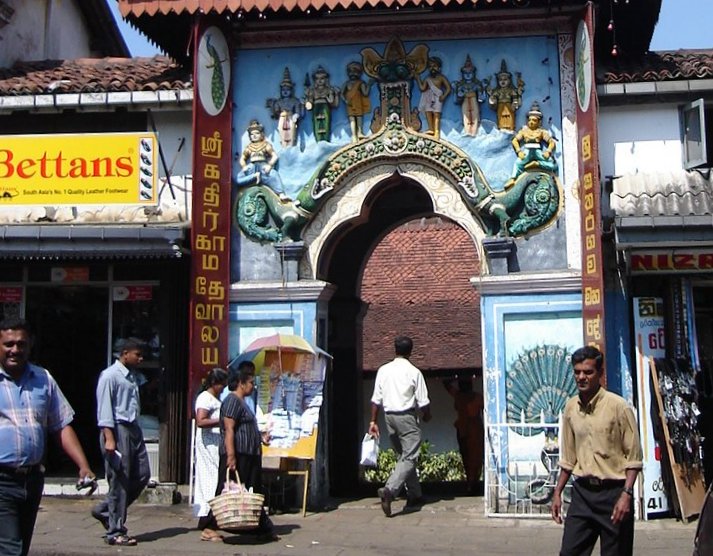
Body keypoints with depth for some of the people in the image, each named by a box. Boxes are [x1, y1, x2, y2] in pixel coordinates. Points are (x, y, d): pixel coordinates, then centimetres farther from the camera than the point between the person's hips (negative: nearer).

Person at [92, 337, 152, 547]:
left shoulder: (134, 376, 18)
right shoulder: (109, 376, -7)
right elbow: (104, 408, -13)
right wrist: (109, 438, -20)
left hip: (133, 429, 9)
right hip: (118, 430, -9)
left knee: (142, 475, 8)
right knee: (119, 480, -4)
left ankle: (105, 510, 23)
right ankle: (115, 532, 5)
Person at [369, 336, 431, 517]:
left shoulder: (383, 370, 3)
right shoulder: (414, 372, -9)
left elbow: (376, 399, 3)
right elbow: (423, 402, -6)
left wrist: (373, 421, 9)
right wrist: (426, 416, 13)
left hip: (389, 416, 6)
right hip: (407, 417, -6)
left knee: (403, 455, 17)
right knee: (409, 458, -6)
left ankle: (414, 494, 23)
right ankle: (389, 490, -25)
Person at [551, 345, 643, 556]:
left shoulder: (618, 406, -10)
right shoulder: (571, 408, 6)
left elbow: (634, 457, -9)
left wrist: (626, 495, -17)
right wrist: (557, 493, 13)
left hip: (612, 492, -5)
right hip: (582, 492, 5)